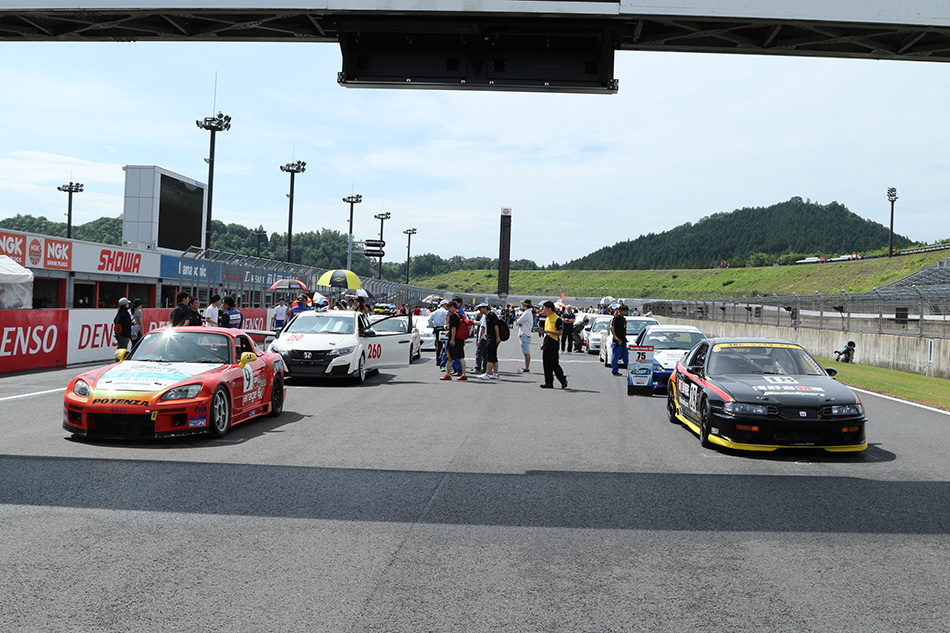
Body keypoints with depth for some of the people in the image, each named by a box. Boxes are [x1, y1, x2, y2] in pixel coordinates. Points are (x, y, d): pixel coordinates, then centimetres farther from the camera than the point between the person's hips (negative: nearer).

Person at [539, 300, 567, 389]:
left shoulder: (557, 319, -10)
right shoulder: (546, 319, 17)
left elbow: (560, 332, -15)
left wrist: (548, 331, -20)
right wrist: (542, 343, 19)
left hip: (553, 345, -8)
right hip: (546, 345, 8)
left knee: (554, 365, -7)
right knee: (546, 365, 6)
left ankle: (563, 380, 6)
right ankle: (549, 382, 11)